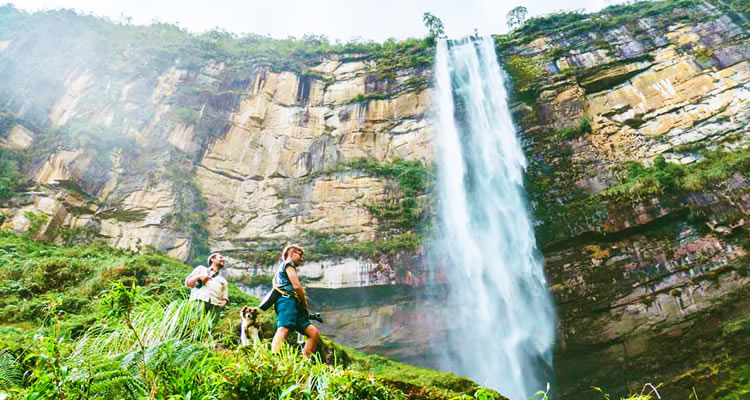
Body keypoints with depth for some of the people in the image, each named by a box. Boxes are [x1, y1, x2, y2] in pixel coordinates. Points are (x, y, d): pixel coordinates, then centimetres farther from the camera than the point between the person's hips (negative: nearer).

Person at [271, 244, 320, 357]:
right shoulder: (288, 264, 10)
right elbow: (297, 286, -4)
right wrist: (305, 304, 5)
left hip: (295, 306, 10)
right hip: (287, 300, -10)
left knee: (314, 333, 2)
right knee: (284, 329, -31)